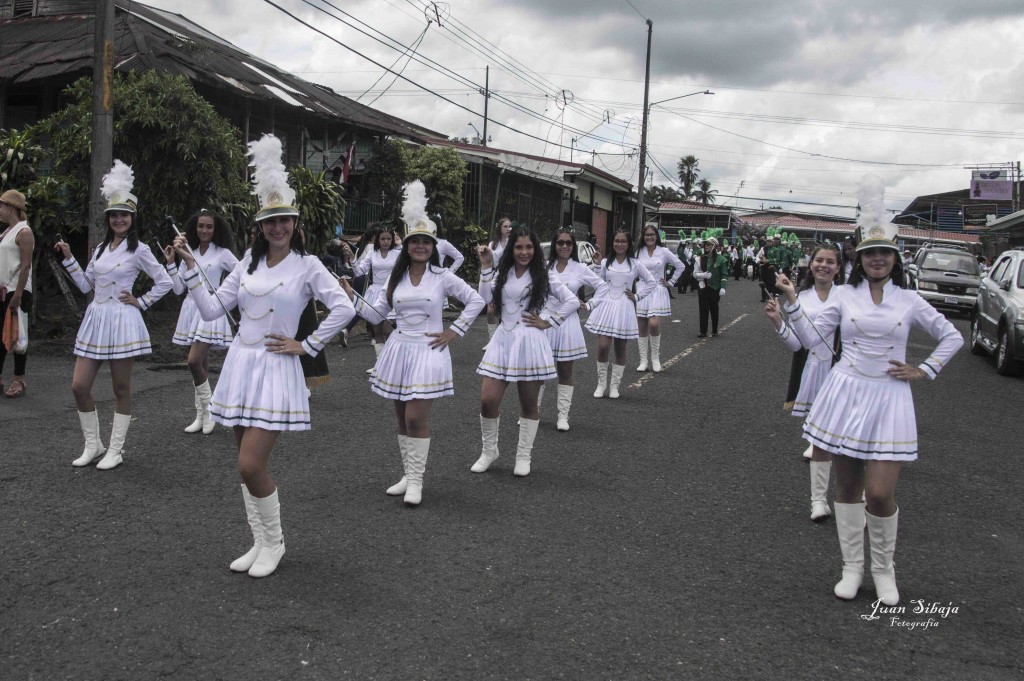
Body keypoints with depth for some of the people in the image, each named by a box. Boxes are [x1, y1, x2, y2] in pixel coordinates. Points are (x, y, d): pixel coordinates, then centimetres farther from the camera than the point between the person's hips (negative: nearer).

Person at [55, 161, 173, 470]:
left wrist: (140, 303, -5)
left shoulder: (138, 250, -4)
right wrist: (68, 258, 8)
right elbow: (85, 285, 14)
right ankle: (92, 444, 18)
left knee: (121, 389, 2)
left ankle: (115, 450, 11)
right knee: (79, 386, 2)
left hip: (121, 320, -6)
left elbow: (164, 282, -3)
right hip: (95, 319, 6)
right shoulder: (100, 248, 13)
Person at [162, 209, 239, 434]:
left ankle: (208, 408, 2)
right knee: (201, 363, 9)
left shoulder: (223, 253, -1)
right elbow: (178, 289, 9)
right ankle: (201, 416, 16)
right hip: (191, 307, 5)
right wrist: (171, 263, 2)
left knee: (195, 361, -16)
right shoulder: (189, 253, 11)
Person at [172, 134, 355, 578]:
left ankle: (274, 541, 11)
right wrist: (189, 267, 0)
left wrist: (307, 346, -10)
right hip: (240, 363, 6)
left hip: (275, 369, -6)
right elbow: (211, 310, 7)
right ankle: (260, 542, 24)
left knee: (251, 465, -11)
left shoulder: (307, 265, -5)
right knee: (248, 464, 10)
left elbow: (344, 309, -12)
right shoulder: (248, 265, 10)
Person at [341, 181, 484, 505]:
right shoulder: (397, 277, 8)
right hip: (399, 349, 5)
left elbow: (476, 301, 0)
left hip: (428, 352, -4)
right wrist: (351, 296, -2)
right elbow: (377, 312, 10)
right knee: (403, 418, 10)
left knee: (417, 418, -11)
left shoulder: (442, 277, -4)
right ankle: (408, 475, 22)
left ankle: (416, 480, 1)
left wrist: (454, 332, -2)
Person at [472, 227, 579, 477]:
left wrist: (548, 322, -3)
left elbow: (572, 301, 0)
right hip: (503, 340, 2)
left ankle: (523, 457, 21)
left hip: (530, 342, -2)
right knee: (488, 400, -5)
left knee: (528, 404, 7)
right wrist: (487, 266, -8)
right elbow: (486, 298, -6)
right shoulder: (502, 273, 10)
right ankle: (489, 451, 16)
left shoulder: (543, 276, 2)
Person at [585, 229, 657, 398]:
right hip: (606, 306, 0)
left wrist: (637, 296, 3)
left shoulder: (635, 264, 3)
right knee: (603, 347, -9)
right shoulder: (605, 263, 6)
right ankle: (601, 384, 6)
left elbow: (652, 282, 8)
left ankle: (614, 386, 15)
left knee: (620, 350, 5)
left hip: (624, 308, 0)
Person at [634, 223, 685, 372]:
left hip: (657, 291, -2)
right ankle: (643, 361, 10)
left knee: (654, 324, -16)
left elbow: (681, 266, 8)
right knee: (641, 327, 2)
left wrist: (671, 282, 6)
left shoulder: (664, 252, 1)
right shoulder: (638, 252, 4)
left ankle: (655, 358, 2)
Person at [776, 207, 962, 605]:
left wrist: (923, 371, 5)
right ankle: (852, 566, 24)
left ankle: (883, 569, 17)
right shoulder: (845, 296, 4)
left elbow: (953, 337, 15)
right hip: (845, 394, 1)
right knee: (847, 487, 8)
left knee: (880, 494, -8)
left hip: (888, 399, -1)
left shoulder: (908, 301, 4)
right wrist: (792, 302, -8)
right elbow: (811, 339, 1)